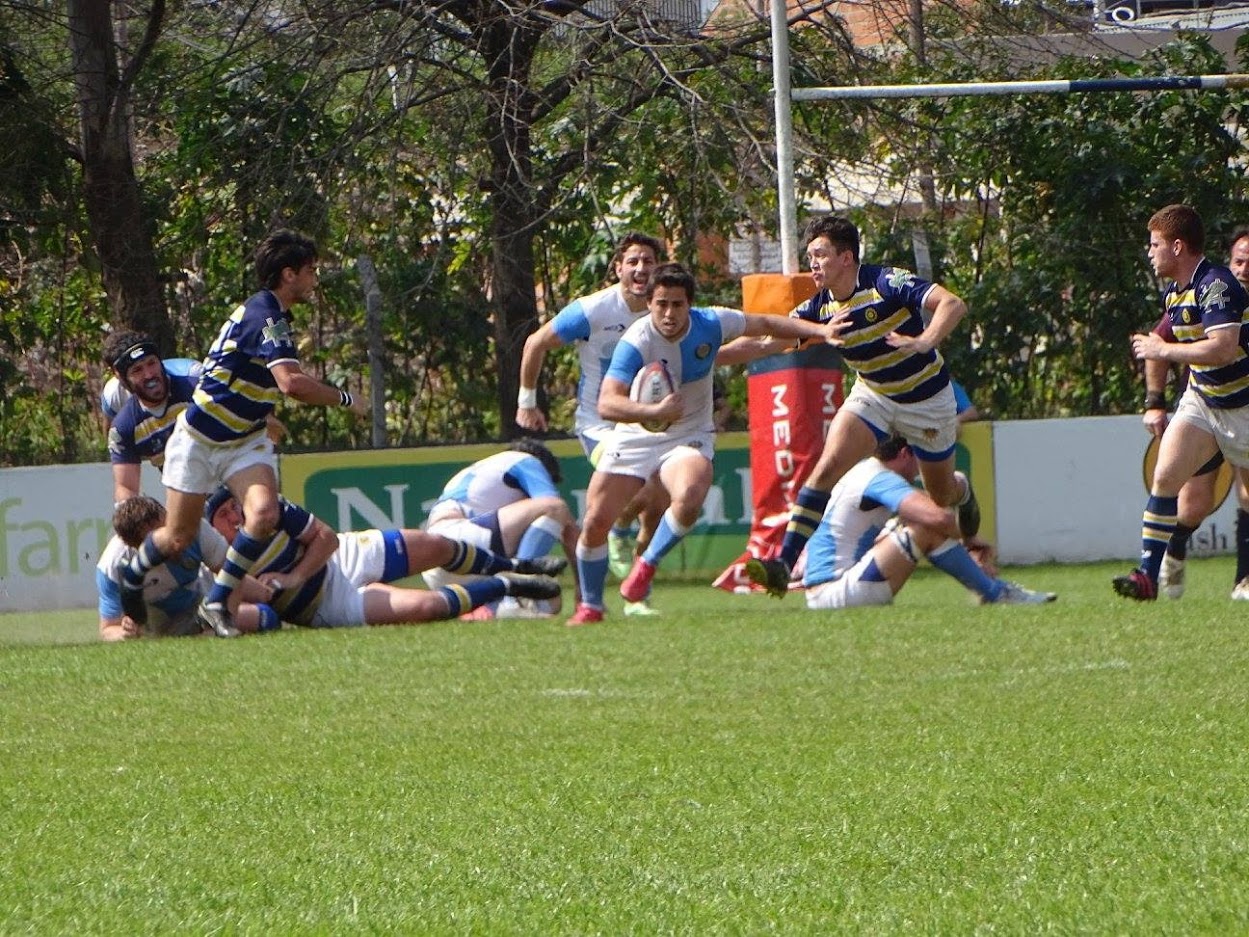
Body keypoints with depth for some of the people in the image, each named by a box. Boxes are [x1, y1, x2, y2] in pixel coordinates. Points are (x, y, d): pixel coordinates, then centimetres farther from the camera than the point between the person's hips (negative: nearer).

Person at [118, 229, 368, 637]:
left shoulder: (270, 315, 7)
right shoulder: (264, 317, -24)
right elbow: (292, 382, -34)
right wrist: (345, 400, -22)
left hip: (244, 442, 8)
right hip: (198, 441, -8)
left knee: (264, 514, -19)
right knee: (178, 538, 3)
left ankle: (216, 603, -7)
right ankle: (129, 583, 34)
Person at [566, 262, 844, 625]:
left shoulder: (710, 324, -14)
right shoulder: (637, 342, -25)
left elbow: (765, 325, 6)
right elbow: (606, 404, -34)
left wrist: (820, 330, 0)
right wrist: (655, 412, -49)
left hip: (689, 436, 1)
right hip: (635, 437, -1)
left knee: (689, 498, -31)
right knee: (596, 521, -6)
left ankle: (647, 564, -3)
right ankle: (590, 606, 19)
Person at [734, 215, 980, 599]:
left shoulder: (886, 283, -26)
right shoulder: (819, 307, -10)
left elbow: (952, 304, -34)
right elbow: (769, 340, -15)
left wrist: (924, 342, -52)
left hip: (927, 398, -3)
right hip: (872, 393, 3)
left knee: (941, 495, 12)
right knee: (828, 465, -19)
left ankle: (962, 490, 53)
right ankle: (784, 563, -24)